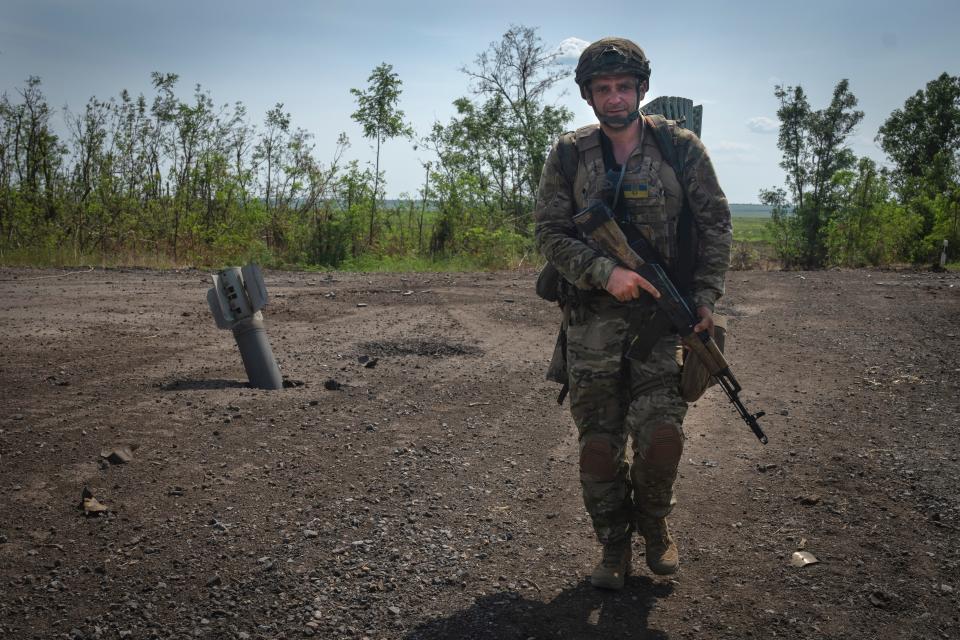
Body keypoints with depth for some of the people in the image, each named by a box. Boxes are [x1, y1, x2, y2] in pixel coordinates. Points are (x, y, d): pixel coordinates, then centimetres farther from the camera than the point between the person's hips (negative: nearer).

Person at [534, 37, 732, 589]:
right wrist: (605, 271, -16)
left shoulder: (681, 148, 2)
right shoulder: (568, 156, 3)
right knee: (599, 441, 3)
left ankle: (654, 523, 21)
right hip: (593, 320, 1)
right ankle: (614, 548, 23)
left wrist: (707, 297, -4)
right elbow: (551, 233, 0)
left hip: (663, 316, -1)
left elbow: (715, 223, 5)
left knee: (661, 432, -10)